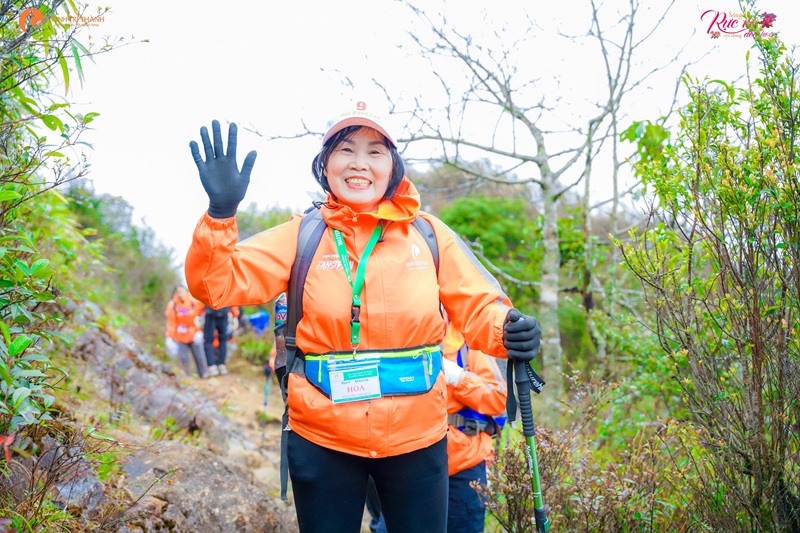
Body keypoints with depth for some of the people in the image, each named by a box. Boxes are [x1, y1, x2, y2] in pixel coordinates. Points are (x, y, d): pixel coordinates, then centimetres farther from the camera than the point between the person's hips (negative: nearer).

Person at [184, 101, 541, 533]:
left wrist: (510, 331, -19)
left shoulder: (428, 233, -1)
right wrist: (221, 212, -23)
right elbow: (217, 282, -7)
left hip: (416, 438, 1)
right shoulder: (301, 236, -3)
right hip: (321, 440, 0)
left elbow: (478, 307, 2)